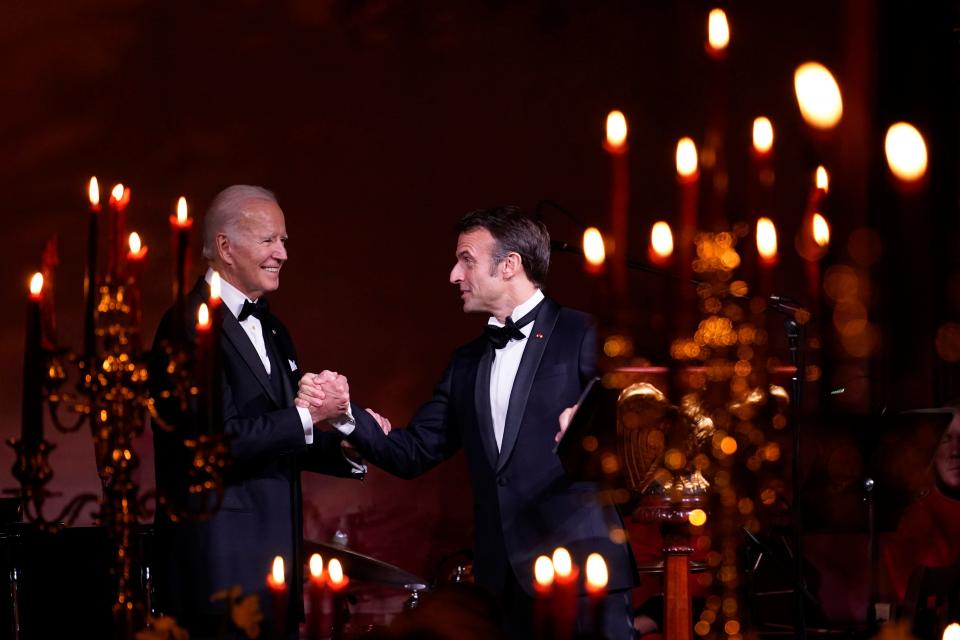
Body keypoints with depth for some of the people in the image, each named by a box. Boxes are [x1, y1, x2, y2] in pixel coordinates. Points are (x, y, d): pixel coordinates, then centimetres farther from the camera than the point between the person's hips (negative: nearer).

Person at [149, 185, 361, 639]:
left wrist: (347, 448, 2)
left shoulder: (269, 329, 17)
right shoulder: (190, 326, -12)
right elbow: (218, 439, -21)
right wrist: (307, 417, -15)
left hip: (275, 558, 9)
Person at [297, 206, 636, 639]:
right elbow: (413, 454, 13)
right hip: (509, 576, 6)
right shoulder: (467, 363, 18)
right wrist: (343, 411, 0)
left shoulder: (583, 337, -2)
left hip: (582, 568, -6)